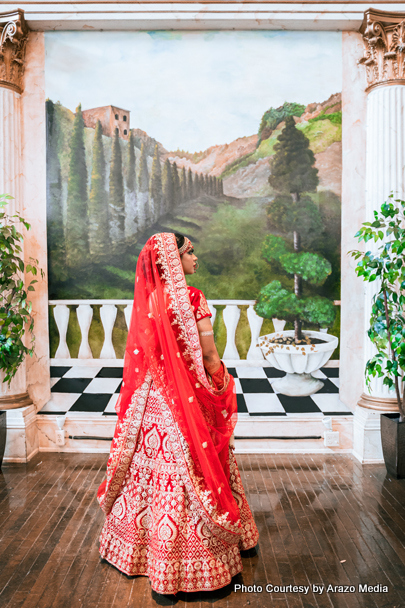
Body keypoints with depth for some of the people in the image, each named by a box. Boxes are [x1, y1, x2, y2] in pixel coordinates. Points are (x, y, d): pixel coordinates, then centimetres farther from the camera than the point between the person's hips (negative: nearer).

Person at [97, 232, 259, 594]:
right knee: (191, 470, 7)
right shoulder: (191, 298, -16)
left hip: (154, 398, 6)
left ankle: (139, 546, 35)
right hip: (190, 399, -6)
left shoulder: (147, 298, 1)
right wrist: (223, 386, 2)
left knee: (154, 465, 18)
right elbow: (208, 354, -13)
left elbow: (142, 355, 6)